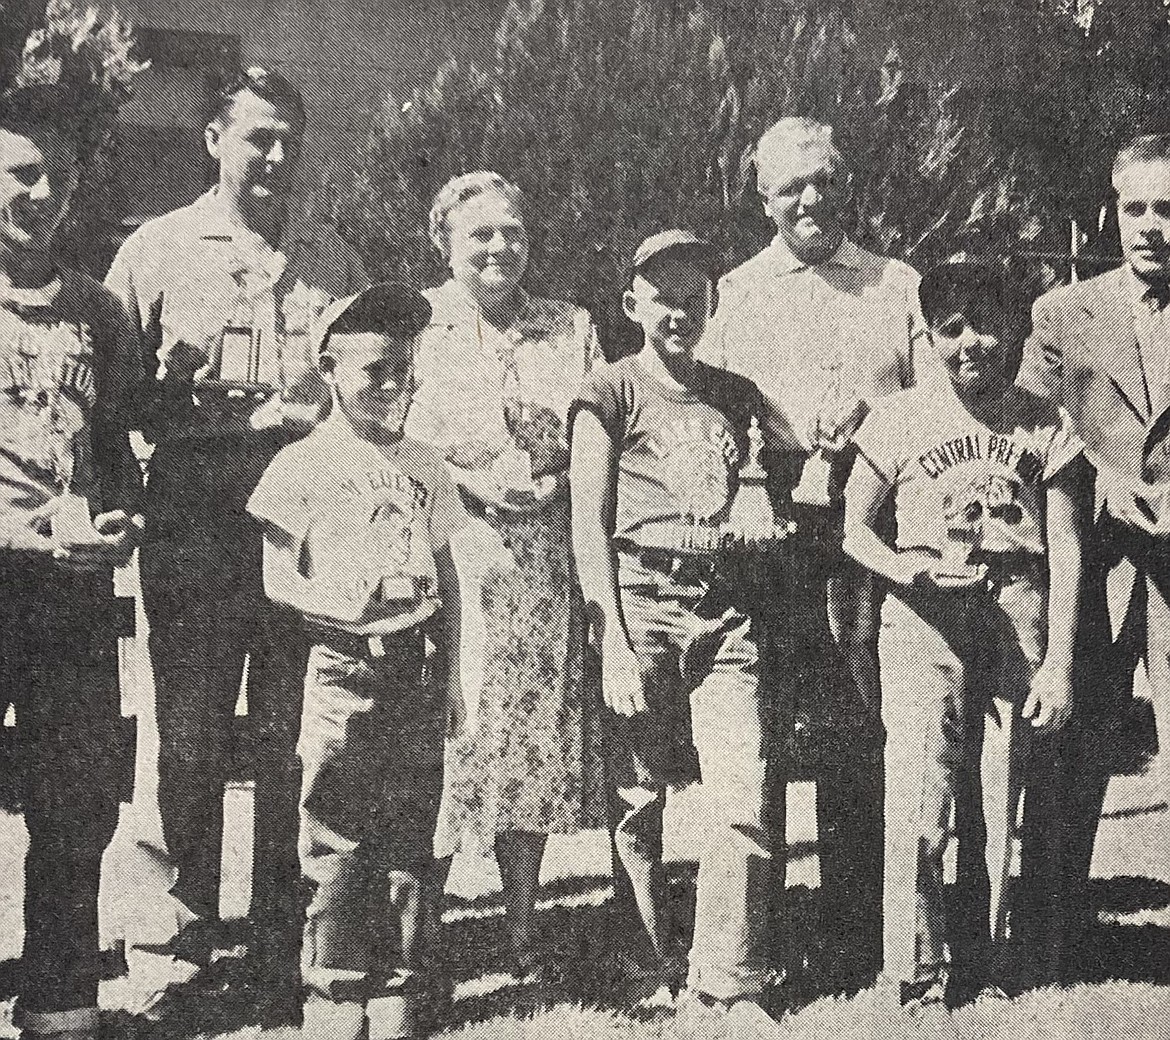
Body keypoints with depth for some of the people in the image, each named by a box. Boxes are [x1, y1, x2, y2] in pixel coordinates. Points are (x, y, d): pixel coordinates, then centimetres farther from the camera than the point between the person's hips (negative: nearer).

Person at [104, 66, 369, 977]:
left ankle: (285, 912, 16)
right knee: (191, 728, 3)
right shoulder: (156, 251, 7)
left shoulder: (333, 260, 15)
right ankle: (193, 915, 15)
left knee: (294, 729, 5)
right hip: (193, 520, -2)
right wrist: (230, 420, -13)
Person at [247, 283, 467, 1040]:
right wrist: (334, 603, -22)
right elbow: (275, 580, -5)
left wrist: (452, 674, 16)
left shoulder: (425, 467, 13)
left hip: (416, 673, 5)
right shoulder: (302, 467, -2)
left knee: (410, 843, 6)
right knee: (337, 846, -4)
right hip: (340, 673, -4)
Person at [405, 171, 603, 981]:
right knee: (446, 735, -6)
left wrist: (557, 478, -5)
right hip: (444, 559, -3)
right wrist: (473, 483, -12)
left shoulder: (571, 329, 13)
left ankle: (524, 927, 15)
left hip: (546, 569, 3)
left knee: (539, 736, 3)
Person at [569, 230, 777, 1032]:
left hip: (723, 603, 4)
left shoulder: (736, 396, 17)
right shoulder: (611, 392, 4)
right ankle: (646, 973, 17)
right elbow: (589, 525, -3)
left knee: (743, 801, -6)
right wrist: (614, 646, -10)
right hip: (639, 597, -3)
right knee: (637, 798, 1)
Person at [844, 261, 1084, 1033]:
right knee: (921, 803, -8)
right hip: (924, 614, -1)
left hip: (1017, 613, 1)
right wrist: (910, 571, -14)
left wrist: (1059, 662, 0)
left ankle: (982, 962, 22)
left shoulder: (1045, 425, 8)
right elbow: (853, 526, 7)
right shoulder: (900, 418, 5)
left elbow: (1065, 548, 6)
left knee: (999, 803, 6)